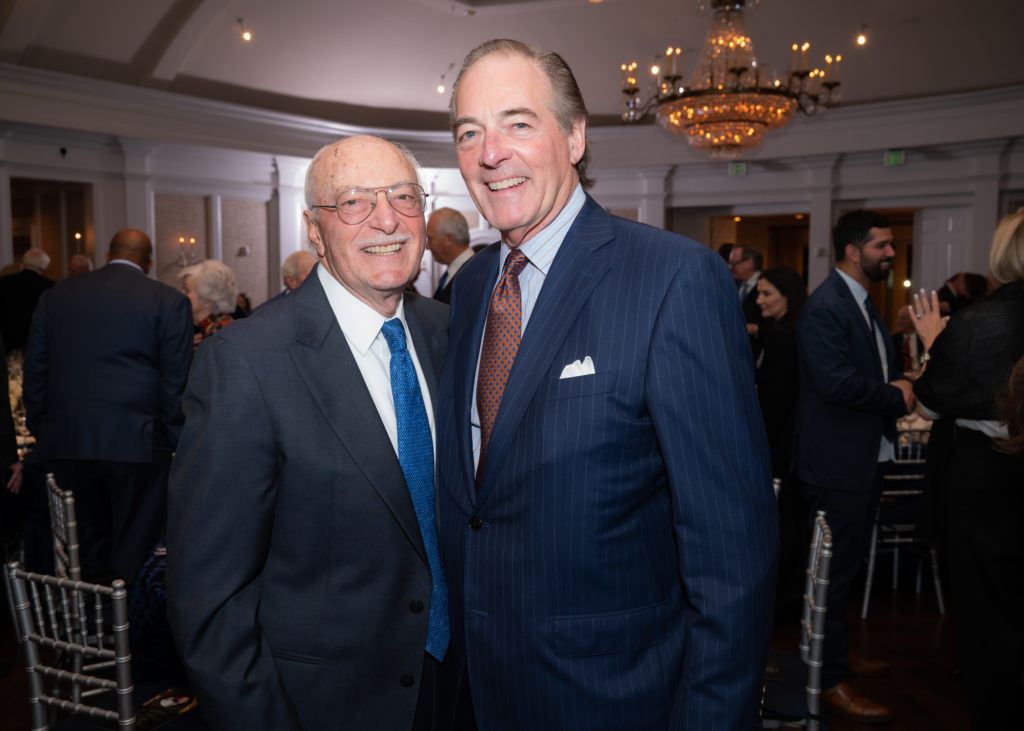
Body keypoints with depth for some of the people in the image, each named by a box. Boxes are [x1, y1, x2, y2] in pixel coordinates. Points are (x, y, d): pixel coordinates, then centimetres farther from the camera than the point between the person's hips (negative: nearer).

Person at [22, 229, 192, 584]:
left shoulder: (55, 295, 11)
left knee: (87, 547, 14)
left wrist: (41, 434, 18)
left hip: (66, 444, 4)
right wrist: (172, 442, 1)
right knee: (135, 553, 6)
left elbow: (34, 372, 13)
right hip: (137, 444, -3)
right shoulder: (168, 301, -1)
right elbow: (176, 382, -5)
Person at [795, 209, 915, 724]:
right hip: (837, 461, -10)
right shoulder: (826, 306, -19)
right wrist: (897, 396, -14)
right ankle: (831, 680, 12)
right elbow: (836, 382, -28)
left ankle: (838, 650, 38)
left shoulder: (862, 303, 14)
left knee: (847, 562, 21)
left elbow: (881, 367, 20)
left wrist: (896, 383, -3)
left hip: (867, 455, 10)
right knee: (835, 567, 0)